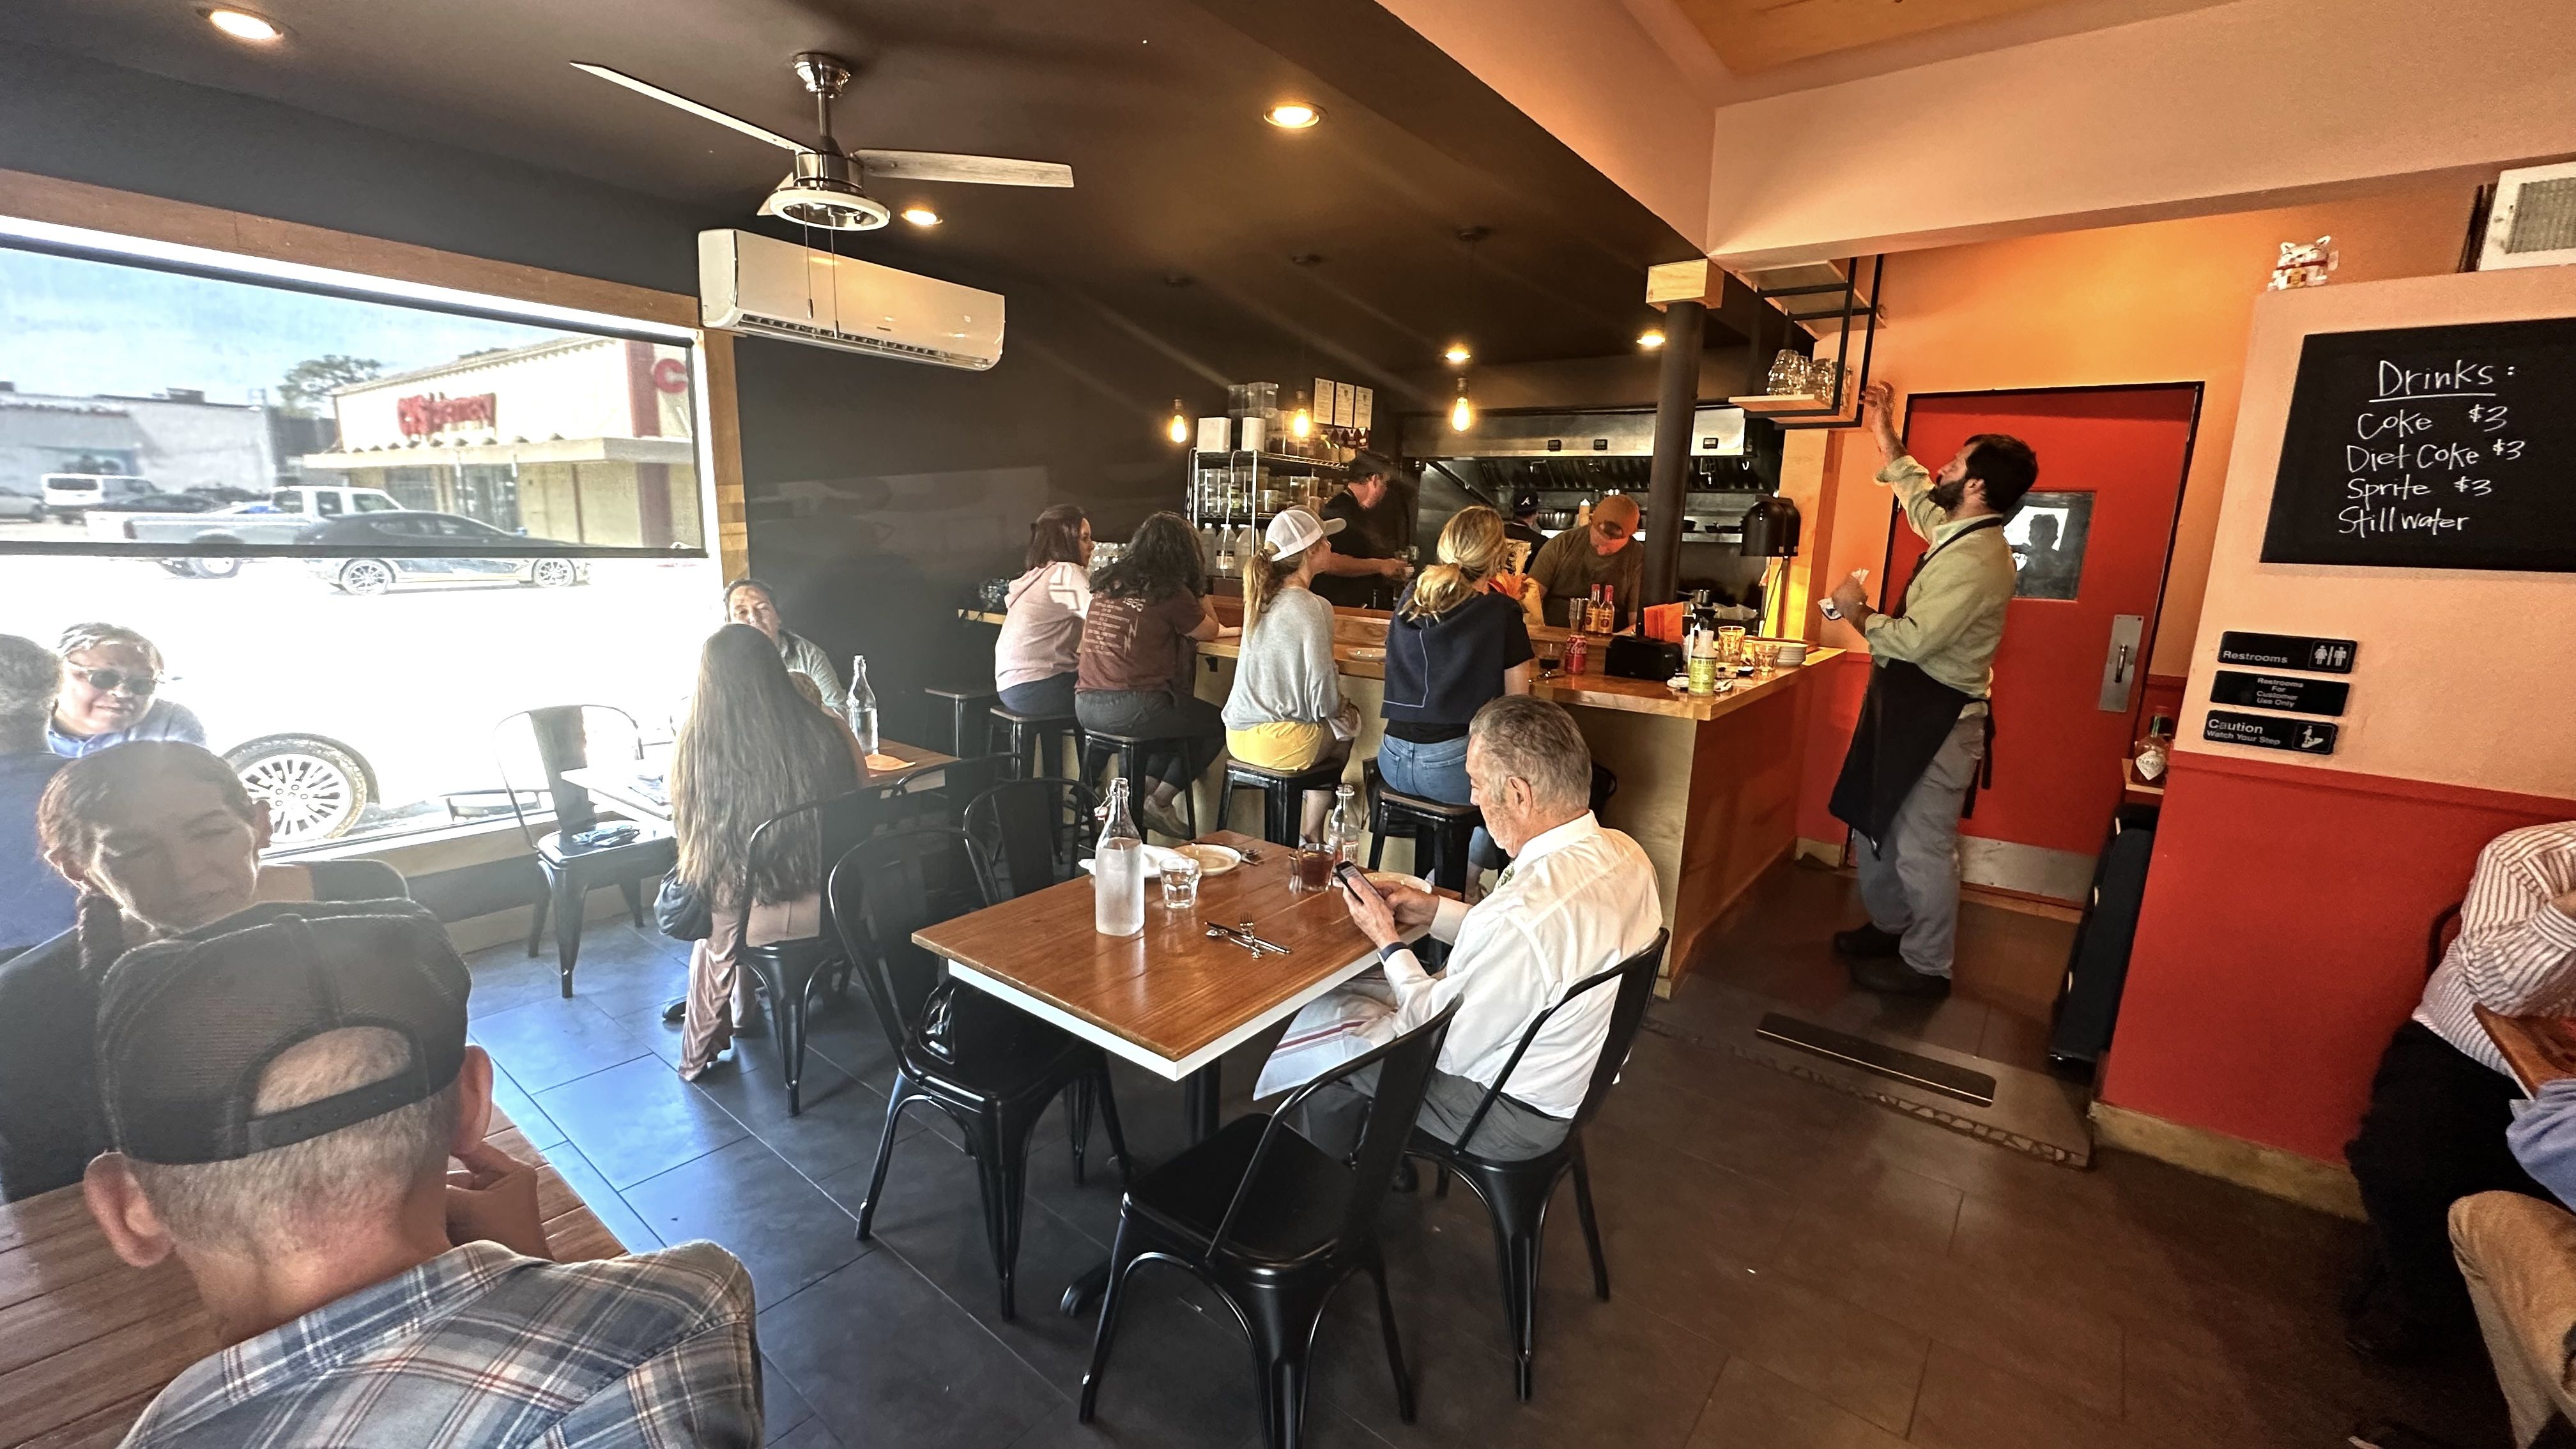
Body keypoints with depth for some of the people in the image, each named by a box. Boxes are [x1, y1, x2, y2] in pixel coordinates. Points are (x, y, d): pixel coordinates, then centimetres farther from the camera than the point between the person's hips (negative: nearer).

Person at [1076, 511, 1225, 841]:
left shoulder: (1106, 582, 13)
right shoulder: (1171, 592, -7)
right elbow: (1210, 631, 7)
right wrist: (1198, 588, 16)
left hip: (1086, 705, 8)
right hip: (1131, 708, -7)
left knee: (1182, 714, 29)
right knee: (1218, 724, 15)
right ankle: (1159, 802, 15)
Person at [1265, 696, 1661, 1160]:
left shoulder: (1522, 917, -39)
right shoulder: (1626, 853, -12)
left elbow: (1446, 1048, -23)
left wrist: (1389, 943, -11)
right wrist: (1437, 911, 1)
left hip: (1510, 1119, -8)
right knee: (1363, 992, 20)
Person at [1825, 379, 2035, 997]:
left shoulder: (1975, 560, -23)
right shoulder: (1956, 530, 8)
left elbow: (1911, 640, -27)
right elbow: (1913, 490, 28)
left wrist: (1856, 610, -11)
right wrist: (1882, 430, 29)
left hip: (1938, 719, -10)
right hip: (1911, 709, 10)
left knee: (1922, 847, 1)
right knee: (1876, 825, 20)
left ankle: (1926, 966, 16)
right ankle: (1890, 927, 36)